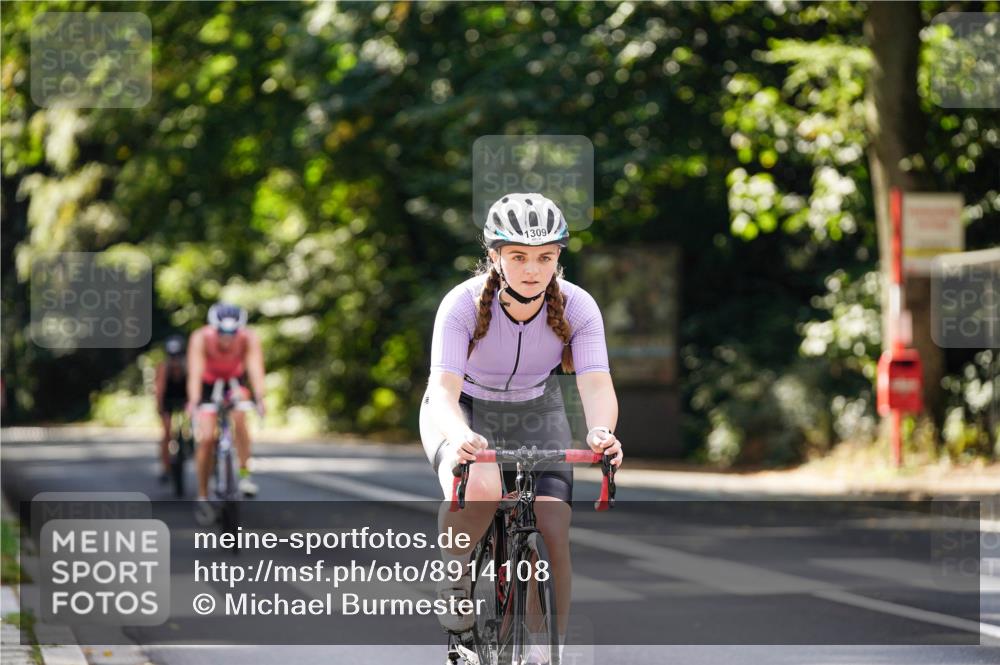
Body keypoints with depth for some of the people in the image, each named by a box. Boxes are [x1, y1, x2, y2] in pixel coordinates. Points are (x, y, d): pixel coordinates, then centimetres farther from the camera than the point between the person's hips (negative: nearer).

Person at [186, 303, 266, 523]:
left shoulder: (249, 339, -30)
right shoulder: (200, 338, -33)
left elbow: (255, 369, -39)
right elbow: (195, 373, -40)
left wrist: (259, 398, -56)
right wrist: (193, 403, -55)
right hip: (208, 384, -1)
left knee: (239, 417, -29)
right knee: (206, 439, -11)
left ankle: (244, 473, -14)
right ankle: (202, 498, 0)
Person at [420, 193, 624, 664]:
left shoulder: (577, 307, -21)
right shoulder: (463, 304, -27)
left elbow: (597, 384, -31)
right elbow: (443, 387, -36)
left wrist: (601, 431, -54)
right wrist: (458, 436, -58)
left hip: (536, 413, 2)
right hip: (465, 412, -2)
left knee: (553, 532, -16)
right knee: (479, 490, -35)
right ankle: (455, 576, -6)